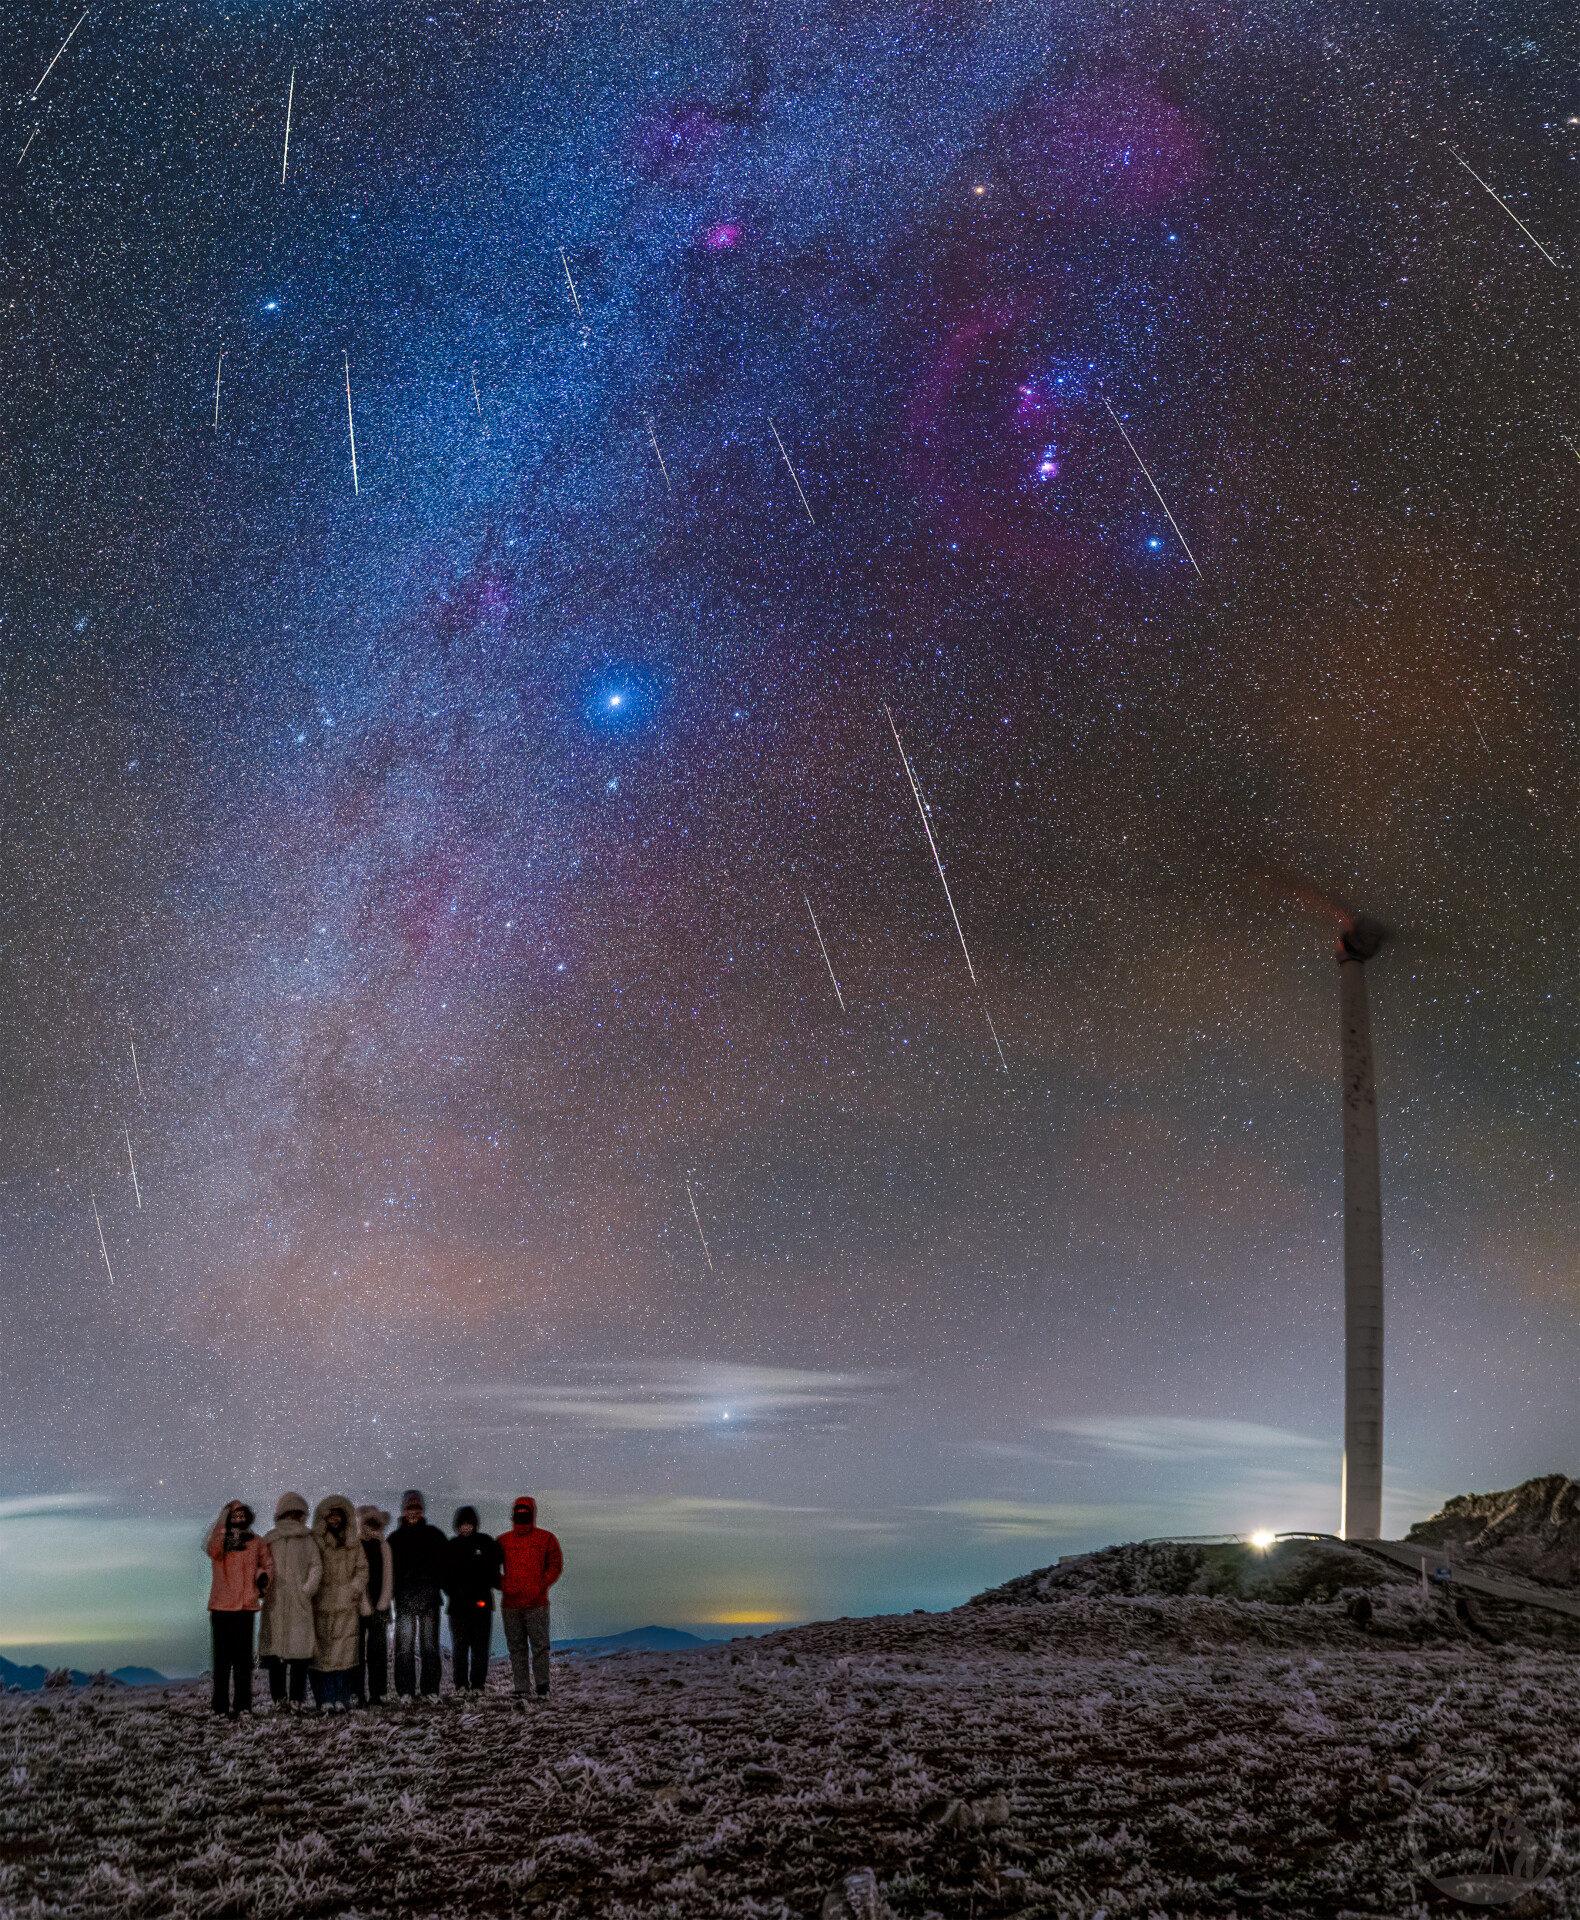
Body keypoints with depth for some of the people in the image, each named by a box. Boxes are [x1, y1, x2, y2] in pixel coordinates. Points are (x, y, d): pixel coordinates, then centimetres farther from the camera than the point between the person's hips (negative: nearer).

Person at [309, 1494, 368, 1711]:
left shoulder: (354, 1543, 14)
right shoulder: (315, 1541, 6)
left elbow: (362, 1569, 12)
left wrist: (354, 1590, 0)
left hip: (346, 1606, 2)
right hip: (322, 1604, -2)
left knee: (344, 1651, -6)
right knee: (322, 1651, -6)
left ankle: (341, 1699, -3)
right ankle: (326, 1700, -3)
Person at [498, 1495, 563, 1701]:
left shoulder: (545, 1539, 6)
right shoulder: (504, 1541, 11)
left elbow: (555, 1565, 4)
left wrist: (541, 1586, -7)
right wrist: (503, 1585, 1)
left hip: (536, 1603, -2)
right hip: (510, 1603, 2)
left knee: (540, 1645, -3)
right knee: (516, 1647, 5)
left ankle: (542, 1685, 5)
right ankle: (521, 1688, 10)